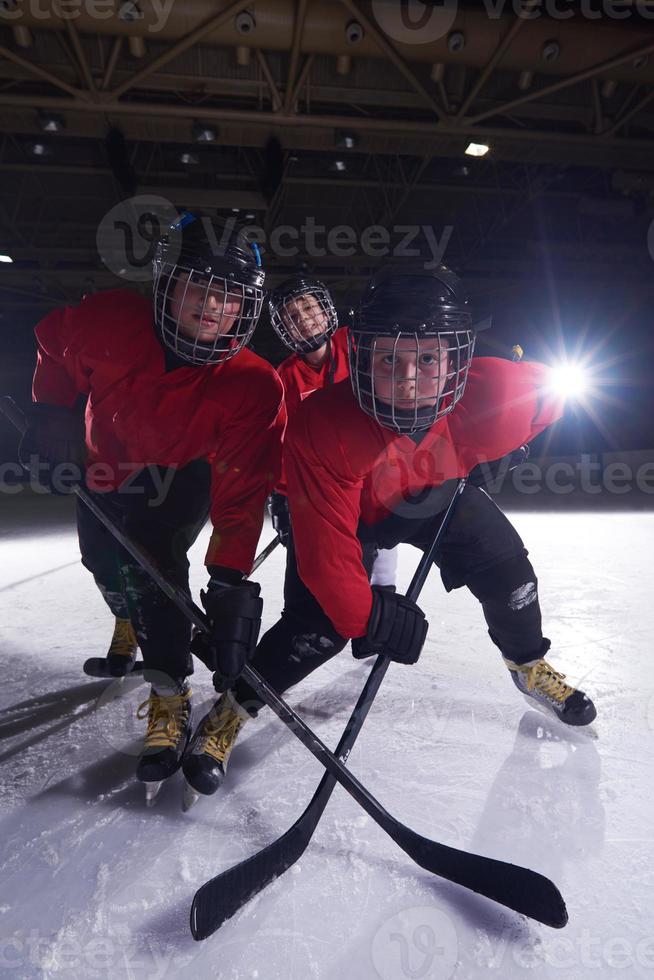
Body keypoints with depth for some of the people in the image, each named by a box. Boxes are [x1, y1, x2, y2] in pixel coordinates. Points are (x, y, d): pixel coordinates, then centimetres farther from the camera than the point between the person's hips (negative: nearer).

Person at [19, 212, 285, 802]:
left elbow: (241, 495, -37)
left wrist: (230, 584, -42)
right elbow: (54, 345, -6)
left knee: (153, 566, -22)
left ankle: (170, 700, -6)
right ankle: (131, 625, 51)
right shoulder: (110, 322, -31)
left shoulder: (254, 389, -36)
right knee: (104, 561, 17)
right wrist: (50, 415, -12)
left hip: (181, 477, -3)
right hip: (105, 460, 4)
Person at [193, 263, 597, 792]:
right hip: (345, 506, -3)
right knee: (317, 623, -14)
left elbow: (545, 395, -8)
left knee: (505, 563, 1)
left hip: (435, 493, 4)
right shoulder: (321, 428, -41)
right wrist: (369, 617, -31)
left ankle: (530, 667, 33)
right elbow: (325, 545, -35)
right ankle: (235, 704, 13)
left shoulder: (497, 393, -34)